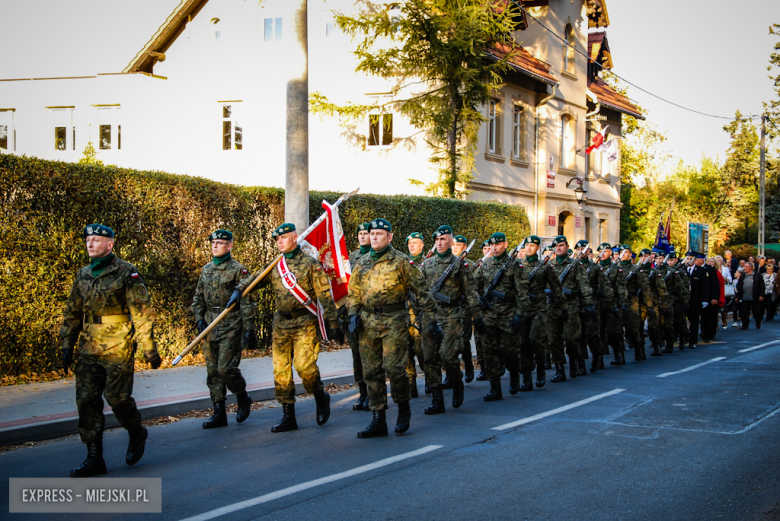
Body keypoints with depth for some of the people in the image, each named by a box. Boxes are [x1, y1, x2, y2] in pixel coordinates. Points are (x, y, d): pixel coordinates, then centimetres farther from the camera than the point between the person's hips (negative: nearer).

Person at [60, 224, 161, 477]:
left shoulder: (126, 273, -6)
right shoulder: (83, 275, 12)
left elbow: (142, 312, -8)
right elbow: (72, 312, 20)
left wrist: (149, 348, -11)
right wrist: (67, 345, 14)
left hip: (118, 349, -6)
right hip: (89, 350, 6)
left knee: (117, 397, -4)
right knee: (86, 400, 1)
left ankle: (136, 434, 26)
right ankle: (94, 458, 7)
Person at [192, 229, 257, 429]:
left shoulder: (238, 270, -5)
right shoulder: (206, 269, 13)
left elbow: (246, 302, -8)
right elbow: (198, 298, 19)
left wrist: (249, 330, -12)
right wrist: (199, 319, 4)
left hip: (231, 327, -6)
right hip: (210, 328, 6)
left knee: (226, 368, -13)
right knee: (213, 371, 6)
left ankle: (243, 399, 14)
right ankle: (219, 414, 13)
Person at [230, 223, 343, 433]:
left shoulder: (311, 264, -4)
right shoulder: (275, 266, 12)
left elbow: (325, 296, -5)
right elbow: (254, 279, 12)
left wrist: (333, 324, -8)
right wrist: (238, 290, -9)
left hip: (304, 323, -6)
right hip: (281, 325, 6)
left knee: (304, 365, -17)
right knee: (280, 370, 4)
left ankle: (321, 397, 12)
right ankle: (288, 417, 12)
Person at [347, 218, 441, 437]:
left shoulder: (401, 261, -2)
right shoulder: (362, 262, 13)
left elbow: (421, 290, -2)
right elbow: (353, 292, 21)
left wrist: (431, 319, -5)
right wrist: (353, 314, 5)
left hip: (394, 321, -5)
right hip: (367, 322, 5)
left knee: (394, 367, -12)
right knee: (371, 371, 4)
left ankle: (404, 409, 12)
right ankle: (378, 420, 11)